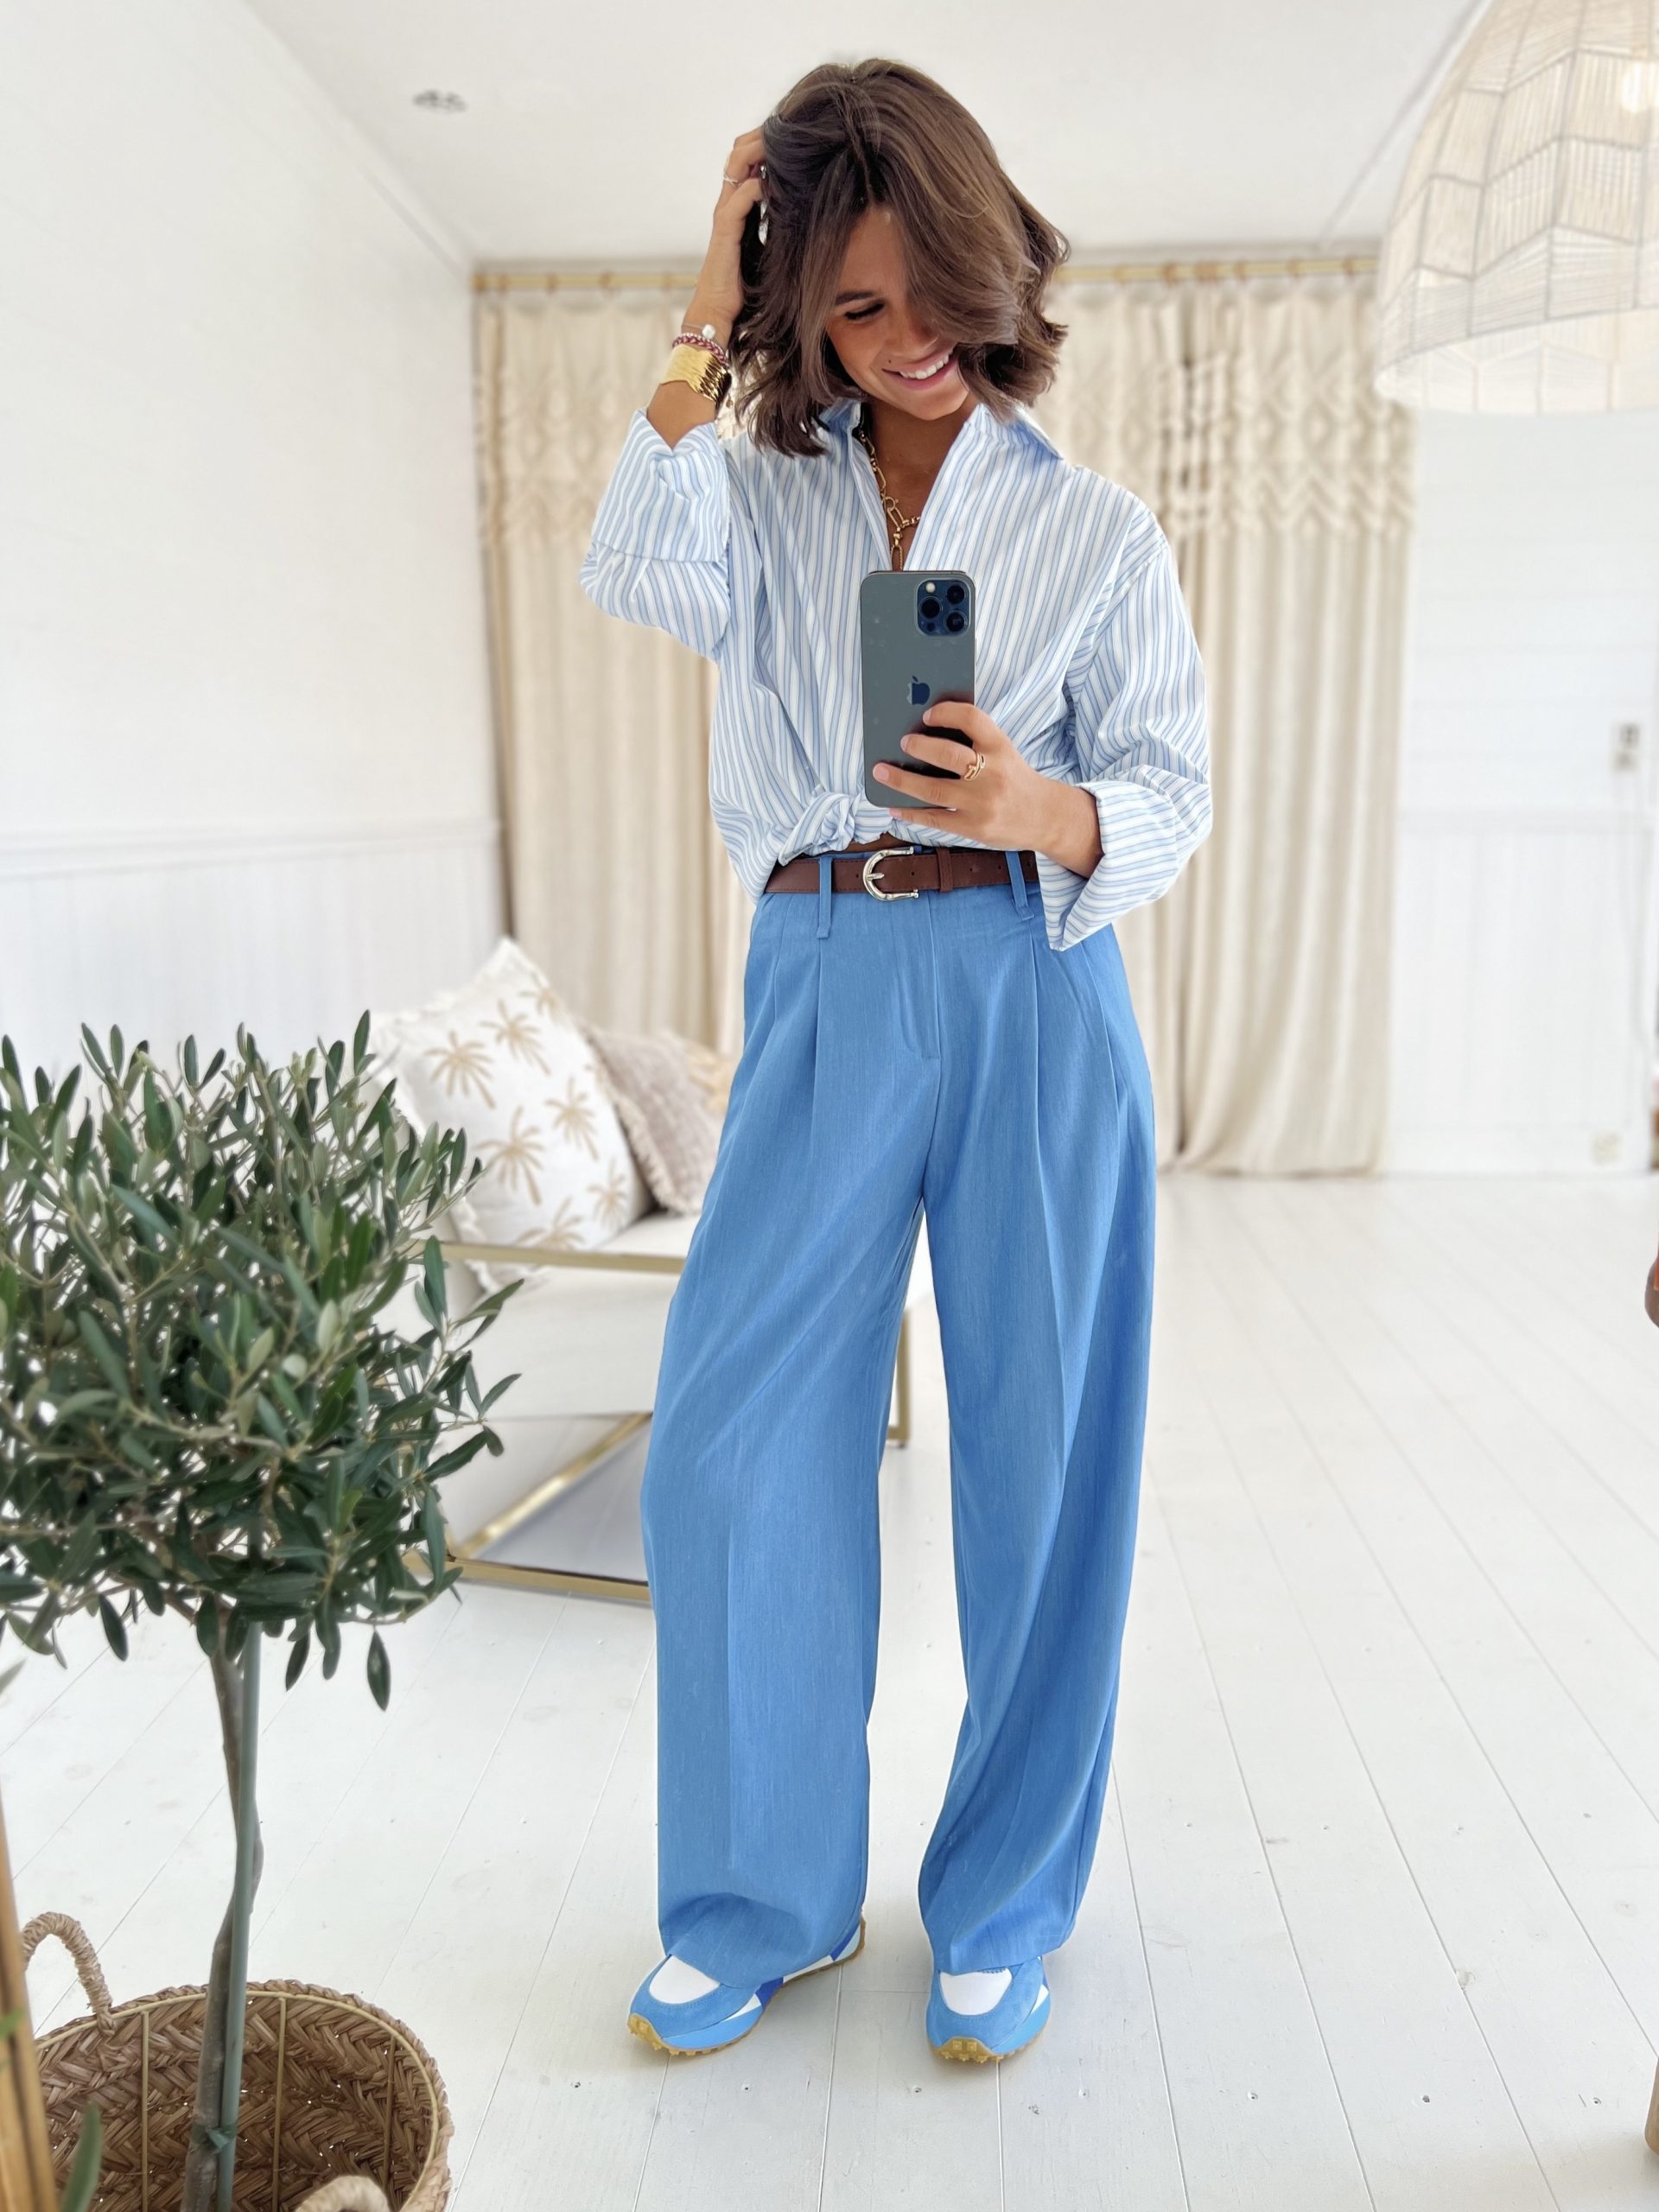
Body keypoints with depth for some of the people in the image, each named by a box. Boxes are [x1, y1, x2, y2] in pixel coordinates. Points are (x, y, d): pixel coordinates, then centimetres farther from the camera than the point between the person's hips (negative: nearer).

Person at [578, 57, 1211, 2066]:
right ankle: (765, 1901, 21)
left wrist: (1040, 810, -18)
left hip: (1033, 996, -1)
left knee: (1039, 1451, 3)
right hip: (821, 991, 2)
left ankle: (1000, 1914, 24)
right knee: (731, 1447, -1)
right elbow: (641, 577, -7)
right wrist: (701, 332, -1)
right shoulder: (768, 491, 14)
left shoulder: (1097, 528, 10)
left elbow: (1171, 794, 2)